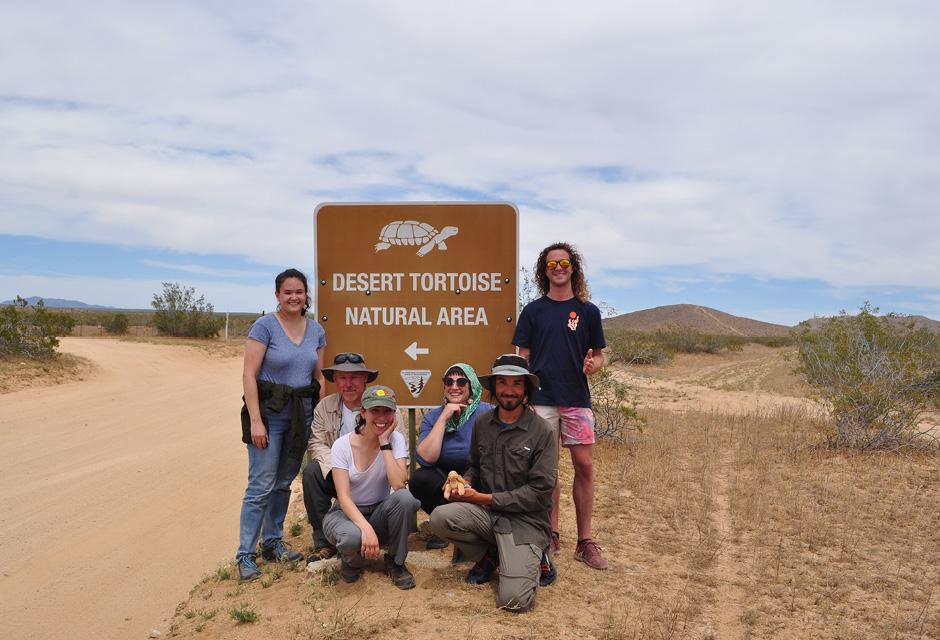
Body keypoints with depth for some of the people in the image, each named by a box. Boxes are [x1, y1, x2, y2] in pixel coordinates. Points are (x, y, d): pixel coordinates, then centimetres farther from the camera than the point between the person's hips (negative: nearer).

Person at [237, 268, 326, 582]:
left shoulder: (316, 330, 8)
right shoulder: (265, 326, -9)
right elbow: (249, 375, -12)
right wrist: (255, 421, -17)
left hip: (303, 412, 5)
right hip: (269, 411, -5)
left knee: (284, 482, 13)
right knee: (262, 485, -6)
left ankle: (272, 542, 28)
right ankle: (245, 555, 4)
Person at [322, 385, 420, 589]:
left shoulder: (396, 439, -10)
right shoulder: (343, 445, -14)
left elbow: (399, 485, -25)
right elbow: (344, 497, -20)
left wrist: (385, 443, -25)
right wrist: (366, 528, -36)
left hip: (380, 512, 2)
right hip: (348, 512, -2)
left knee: (405, 498, -32)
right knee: (352, 537, -38)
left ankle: (395, 562, -7)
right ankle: (352, 562, 2)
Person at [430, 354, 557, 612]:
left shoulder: (543, 432, -10)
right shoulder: (483, 423, 6)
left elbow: (539, 491, -14)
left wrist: (483, 498, -13)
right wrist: (465, 483, -5)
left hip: (526, 521, -4)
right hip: (487, 513, 5)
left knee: (514, 600, -23)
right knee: (440, 517, -26)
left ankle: (529, 558, 12)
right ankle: (490, 555, 3)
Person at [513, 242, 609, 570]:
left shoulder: (588, 311, 7)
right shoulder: (533, 311, 6)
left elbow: (598, 356, 11)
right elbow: (523, 358, 6)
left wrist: (591, 365, -12)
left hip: (577, 399, 1)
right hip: (541, 399, 0)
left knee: (584, 466, -1)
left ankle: (585, 542, 8)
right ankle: (552, 535, 16)